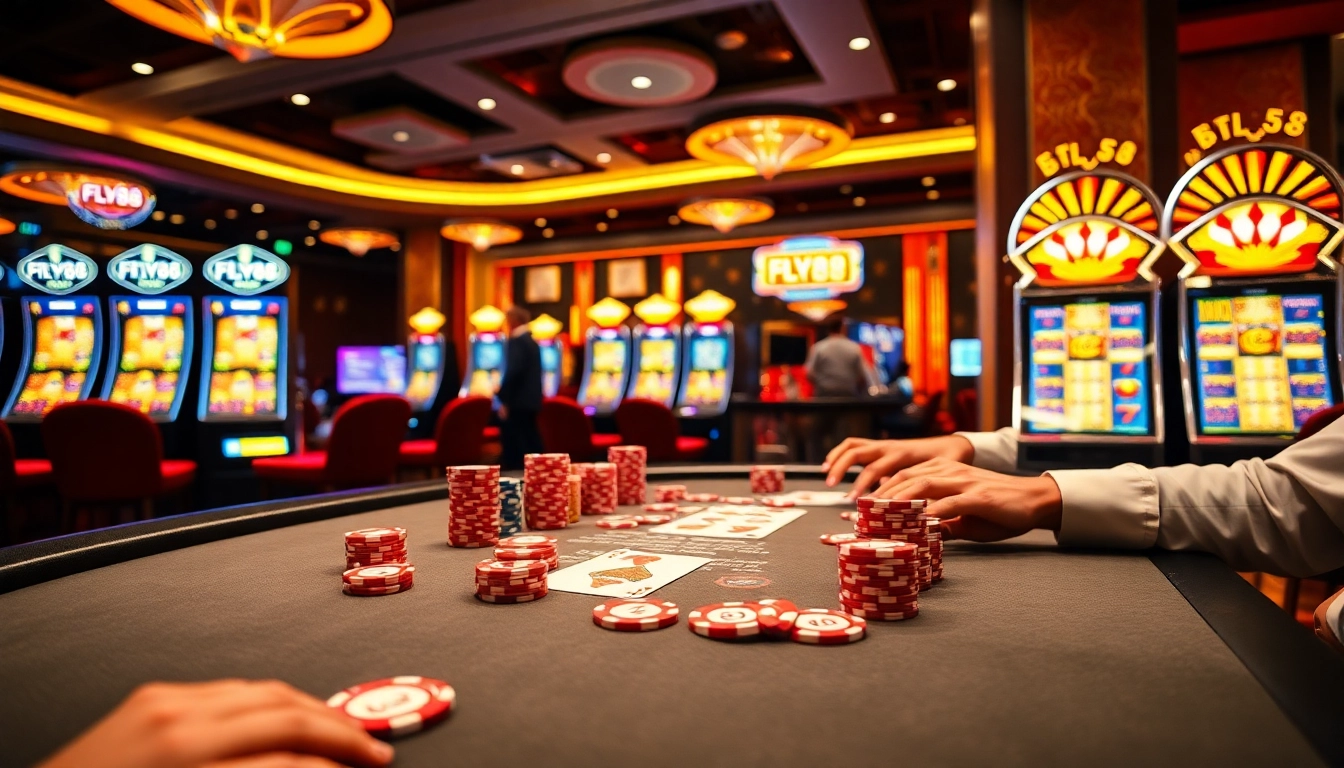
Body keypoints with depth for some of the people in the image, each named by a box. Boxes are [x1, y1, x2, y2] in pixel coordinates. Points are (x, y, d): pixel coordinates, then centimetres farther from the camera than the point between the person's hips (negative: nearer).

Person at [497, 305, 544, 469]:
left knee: (513, 444, -6)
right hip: (531, 400, 9)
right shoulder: (532, 341, 17)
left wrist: (504, 398, -18)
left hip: (518, 401, -9)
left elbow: (513, 371, -21)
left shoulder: (516, 341, -11)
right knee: (531, 442, 11)